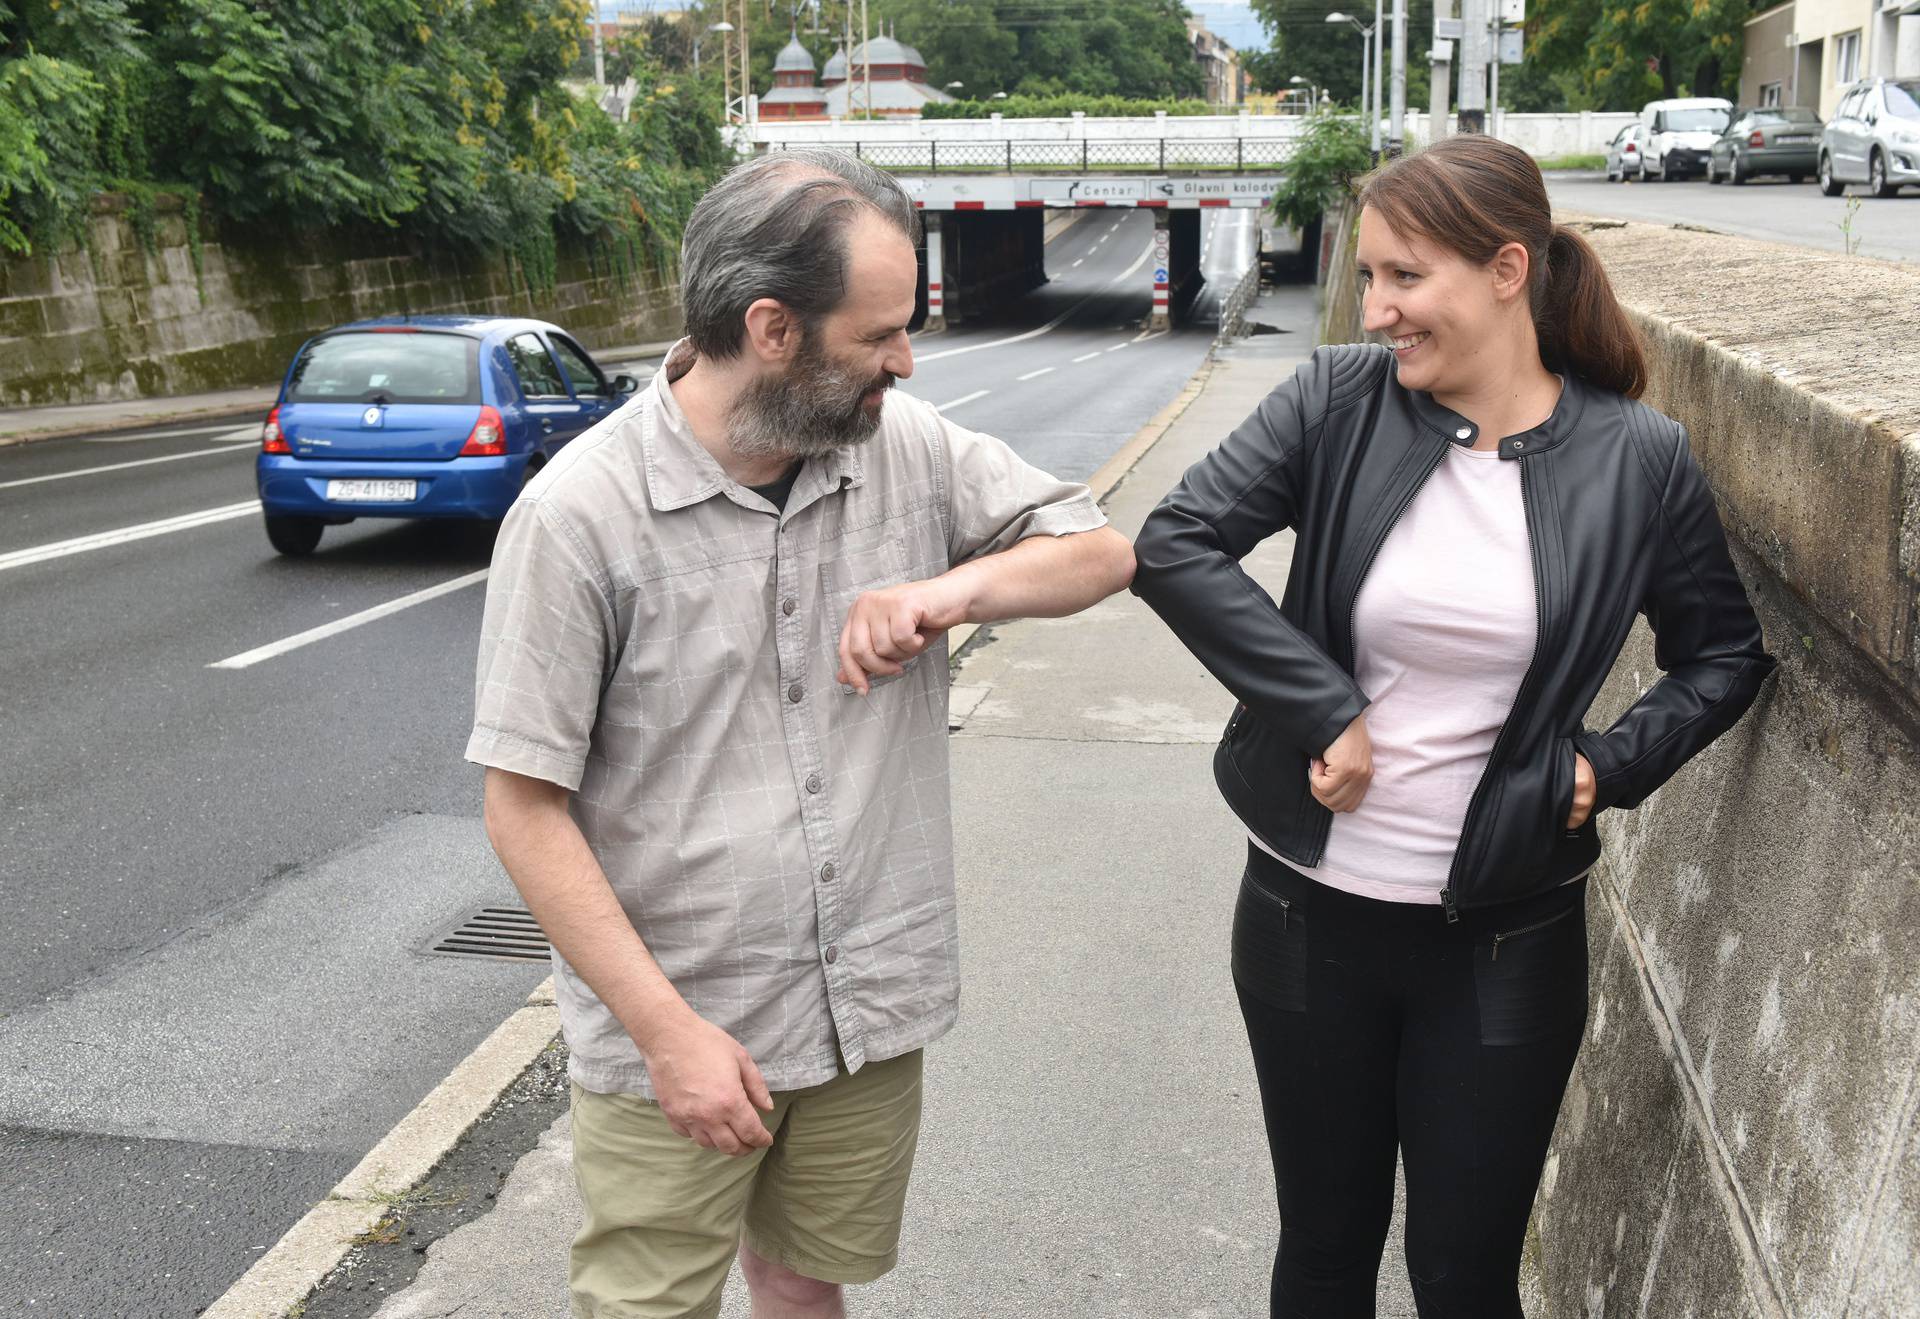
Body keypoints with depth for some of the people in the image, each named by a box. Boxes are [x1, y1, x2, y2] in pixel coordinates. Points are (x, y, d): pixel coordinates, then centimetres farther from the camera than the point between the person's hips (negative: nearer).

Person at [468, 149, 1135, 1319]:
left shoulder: (907, 445, -5)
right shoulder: (580, 510, -16)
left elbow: (1102, 551, 3)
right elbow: (525, 811, -13)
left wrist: (955, 586, -17)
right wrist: (669, 1031, -16)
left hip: (874, 1008, 4)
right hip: (675, 1030, -3)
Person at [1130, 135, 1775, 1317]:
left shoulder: (1638, 460, -7)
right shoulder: (1340, 400, -7)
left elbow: (1727, 654, 6)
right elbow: (1175, 545, -14)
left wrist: (1611, 766, -9)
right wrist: (1326, 711, -19)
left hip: (1506, 940, -1)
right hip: (1310, 910, 1)